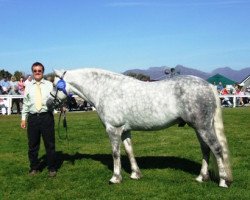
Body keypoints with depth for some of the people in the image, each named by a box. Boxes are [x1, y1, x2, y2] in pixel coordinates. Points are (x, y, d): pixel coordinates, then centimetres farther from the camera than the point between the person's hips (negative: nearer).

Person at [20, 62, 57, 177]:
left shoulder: (49, 85, 5)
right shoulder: (28, 86, 10)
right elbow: (25, 103, 12)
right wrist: (23, 118, 8)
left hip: (47, 116, -2)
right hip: (33, 117, 2)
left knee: (50, 144, 4)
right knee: (33, 144, 8)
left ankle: (52, 168, 17)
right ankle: (34, 168, 23)